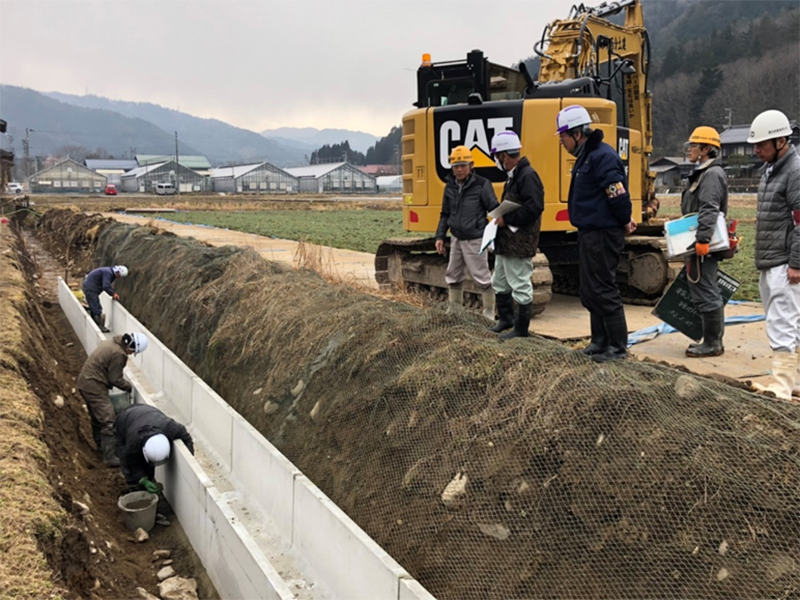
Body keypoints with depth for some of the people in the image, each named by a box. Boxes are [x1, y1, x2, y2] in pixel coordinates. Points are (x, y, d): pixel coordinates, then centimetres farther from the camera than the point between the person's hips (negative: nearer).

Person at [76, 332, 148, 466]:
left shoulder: (112, 342, 7)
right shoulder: (119, 354, -23)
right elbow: (115, 379, -15)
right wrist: (129, 386, 3)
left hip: (85, 382, 10)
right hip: (94, 387, -10)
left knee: (97, 417, 25)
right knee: (108, 421, -7)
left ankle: (100, 445, 41)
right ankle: (109, 457, -6)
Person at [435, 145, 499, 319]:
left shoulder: (481, 184, -12)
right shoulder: (450, 187, 5)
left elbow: (495, 210, -11)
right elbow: (445, 214, 14)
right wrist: (440, 236, 7)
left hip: (475, 240, -6)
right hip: (456, 239, 6)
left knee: (482, 277, -1)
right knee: (453, 277, 14)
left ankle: (489, 313, 11)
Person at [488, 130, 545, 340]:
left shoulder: (527, 176, -17)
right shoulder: (513, 175, 15)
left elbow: (534, 207, -27)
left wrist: (507, 219, -21)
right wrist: (501, 217, 8)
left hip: (519, 244, -11)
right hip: (506, 242, 11)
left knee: (520, 286, -1)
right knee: (499, 282, 21)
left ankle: (521, 329, 9)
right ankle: (506, 319, 36)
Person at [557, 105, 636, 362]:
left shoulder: (602, 156, -19)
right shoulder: (586, 156, 14)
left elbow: (618, 194, -23)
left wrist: (624, 222, -8)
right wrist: (623, 219, 12)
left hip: (603, 235, -11)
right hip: (590, 233, 11)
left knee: (603, 291, -5)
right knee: (590, 291, 16)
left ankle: (618, 346, 5)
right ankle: (600, 341, 26)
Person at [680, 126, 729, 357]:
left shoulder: (712, 174, -13)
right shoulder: (701, 174, 21)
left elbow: (709, 212, -23)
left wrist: (702, 240, -28)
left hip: (704, 246, -11)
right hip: (699, 245, 11)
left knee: (706, 294, -6)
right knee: (707, 294, 15)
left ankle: (712, 343, 0)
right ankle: (712, 340, 22)